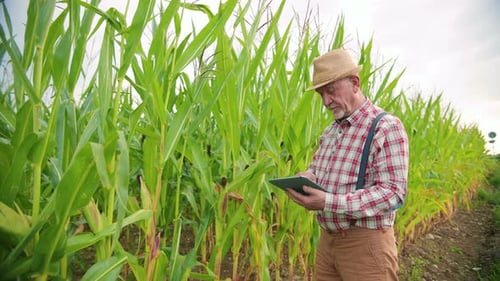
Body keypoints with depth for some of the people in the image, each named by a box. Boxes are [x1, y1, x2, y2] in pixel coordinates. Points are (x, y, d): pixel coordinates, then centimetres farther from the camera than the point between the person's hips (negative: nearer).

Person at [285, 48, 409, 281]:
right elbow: (315, 166, 20)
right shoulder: (331, 131, 10)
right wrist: (306, 178, -5)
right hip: (327, 238, 7)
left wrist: (329, 202, -29)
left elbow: (393, 192, -21)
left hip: (364, 242, -7)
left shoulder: (387, 128, -14)